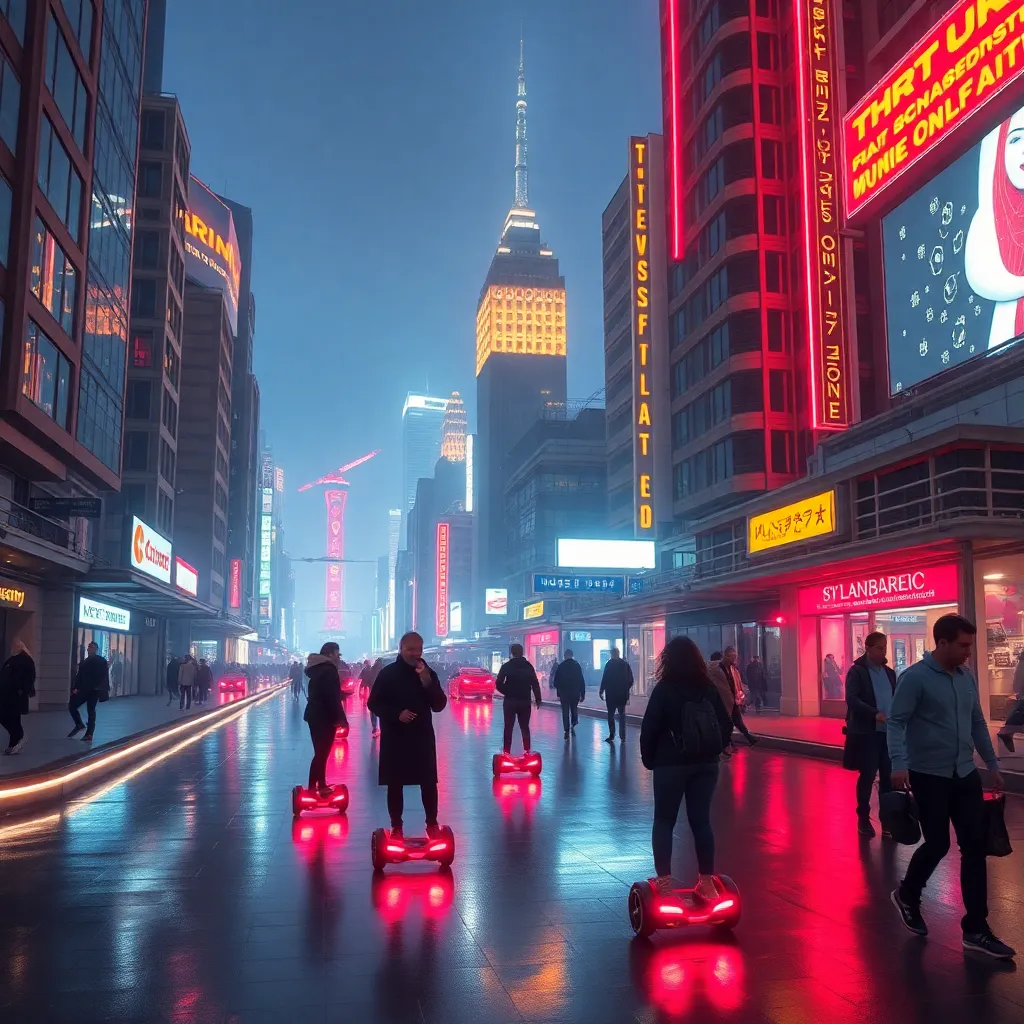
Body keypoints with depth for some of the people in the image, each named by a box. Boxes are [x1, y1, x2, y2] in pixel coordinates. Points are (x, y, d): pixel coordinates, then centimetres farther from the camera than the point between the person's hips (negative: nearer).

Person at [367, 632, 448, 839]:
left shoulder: (428, 674, 3)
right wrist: (397, 714, -20)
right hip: (394, 738, -2)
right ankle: (396, 827, 16)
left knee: (429, 783, 4)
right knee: (395, 784, 5)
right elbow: (374, 703, -5)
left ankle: (432, 824, 17)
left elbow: (439, 706, -4)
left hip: (423, 736, 2)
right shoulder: (388, 673, -4)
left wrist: (428, 683, -19)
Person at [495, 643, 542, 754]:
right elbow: (535, 684, -1)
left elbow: (498, 684, -10)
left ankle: (506, 751, 3)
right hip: (525, 701, 2)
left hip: (510, 701, -2)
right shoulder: (528, 666, 3)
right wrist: (538, 699, 6)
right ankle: (527, 750, 10)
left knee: (508, 727, 4)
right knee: (525, 727, 11)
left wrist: (507, 692, 5)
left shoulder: (506, 666, -4)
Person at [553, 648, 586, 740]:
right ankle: (573, 725, 0)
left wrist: (558, 693, 11)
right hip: (575, 693, 0)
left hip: (564, 693, 0)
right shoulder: (576, 665, -3)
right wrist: (582, 694, 0)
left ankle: (567, 731, 1)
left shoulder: (560, 666, -1)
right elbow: (581, 681, -4)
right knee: (574, 709, 18)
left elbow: (556, 681, 2)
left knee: (565, 712, 5)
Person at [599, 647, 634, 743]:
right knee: (622, 714, 13)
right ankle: (622, 735, 12)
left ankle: (612, 735, -4)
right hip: (623, 694, 4)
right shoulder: (625, 664, 5)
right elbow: (630, 680, 9)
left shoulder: (610, 664, -10)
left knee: (611, 714, 1)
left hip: (611, 694, -4)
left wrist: (601, 691, -4)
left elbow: (605, 679, -13)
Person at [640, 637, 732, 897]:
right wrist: (712, 751, 14)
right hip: (706, 764, 4)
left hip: (671, 764, -4)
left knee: (664, 821, 6)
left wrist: (649, 759, 2)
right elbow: (726, 725, 5)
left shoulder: (664, 688, -8)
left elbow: (649, 728, -10)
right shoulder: (709, 688, 3)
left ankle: (664, 880, 3)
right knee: (701, 820, 10)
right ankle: (707, 881, 12)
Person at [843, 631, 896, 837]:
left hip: (888, 732, 5)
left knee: (888, 776, 6)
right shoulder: (857, 671, -6)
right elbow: (852, 699, -16)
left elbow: (895, 698, 17)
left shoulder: (889, 672, 13)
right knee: (867, 775, 1)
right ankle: (863, 819, 13)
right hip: (866, 732, -5)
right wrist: (875, 714, -26)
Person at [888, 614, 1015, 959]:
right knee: (938, 843, 0)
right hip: (929, 776, -6)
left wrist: (993, 765, 19)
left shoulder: (966, 677, 7)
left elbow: (978, 724, 17)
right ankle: (907, 895, 29)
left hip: (965, 775, 6)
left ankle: (975, 929, 11)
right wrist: (899, 764, -30)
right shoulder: (915, 677, -13)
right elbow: (896, 722, -18)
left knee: (975, 846, 3)